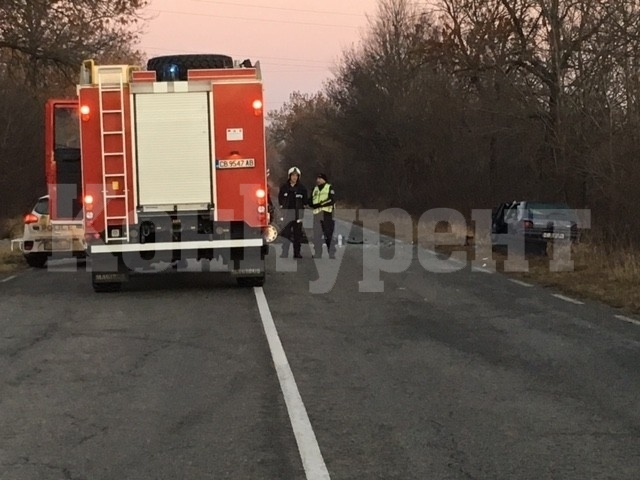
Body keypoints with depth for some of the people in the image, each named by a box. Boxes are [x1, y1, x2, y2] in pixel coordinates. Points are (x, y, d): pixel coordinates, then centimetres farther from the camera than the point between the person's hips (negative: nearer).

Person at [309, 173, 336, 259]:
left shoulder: (329, 188, 3)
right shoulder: (315, 189, 20)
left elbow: (332, 200, -10)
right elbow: (310, 201, 15)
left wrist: (320, 204, -16)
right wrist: (314, 205, -8)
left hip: (327, 214, -5)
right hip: (317, 214, 5)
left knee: (329, 235, -5)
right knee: (316, 235, 1)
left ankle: (332, 254, -2)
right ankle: (317, 255, 4)